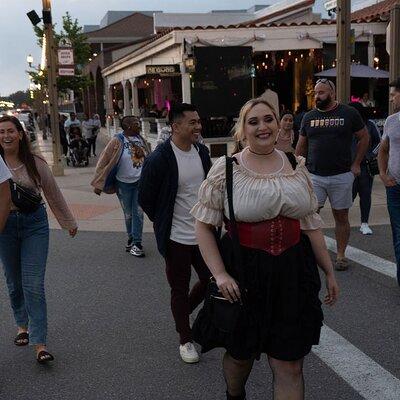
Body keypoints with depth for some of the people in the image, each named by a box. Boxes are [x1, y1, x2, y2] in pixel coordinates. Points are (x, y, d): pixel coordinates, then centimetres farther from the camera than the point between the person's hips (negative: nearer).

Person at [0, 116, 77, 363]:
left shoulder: (35, 163, -3)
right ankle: (22, 326, 37)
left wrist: (70, 222, 14)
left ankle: (40, 344, -4)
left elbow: (54, 194, 7)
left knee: (34, 285, -6)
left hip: (34, 224, -2)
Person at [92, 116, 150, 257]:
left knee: (138, 213, 1)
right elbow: (104, 162, -12)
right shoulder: (117, 141, -13)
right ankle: (131, 238, 30)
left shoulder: (141, 139, 2)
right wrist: (98, 183, -14)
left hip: (140, 182, 3)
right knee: (128, 214, 10)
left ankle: (136, 243, 8)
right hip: (124, 183, -3)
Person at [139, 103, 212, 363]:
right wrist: (163, 222, 2)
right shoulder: (160, 159, -18)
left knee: (211, 280, 13)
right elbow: (146, 198, -8)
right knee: (180, 290, 9)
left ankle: (182, 314, 40)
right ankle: (185, 340, 27)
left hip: (204, 233, 6)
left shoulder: (202, 151, 2)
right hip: (177, 237, -6)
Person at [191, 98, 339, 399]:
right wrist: (220, 274, -15)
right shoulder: (226, 169, -7)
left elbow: (311, 223, 11)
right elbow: (204, 225, -5)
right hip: (243, 273, -2)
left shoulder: (297, 166, 5)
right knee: (240, 354, 19)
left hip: (292, 272, 2)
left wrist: (329, 271, 11)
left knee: (290, 366, 6)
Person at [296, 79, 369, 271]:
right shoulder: (309, 117, 7)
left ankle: (340, 255, 20)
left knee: (341, 217, 7)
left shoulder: (349, 113, -1)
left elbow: (364, 137, 7)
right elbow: (301, 145, 14)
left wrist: (356, 164, 1)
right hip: (314, 176, 2)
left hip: (342, 176, -1)